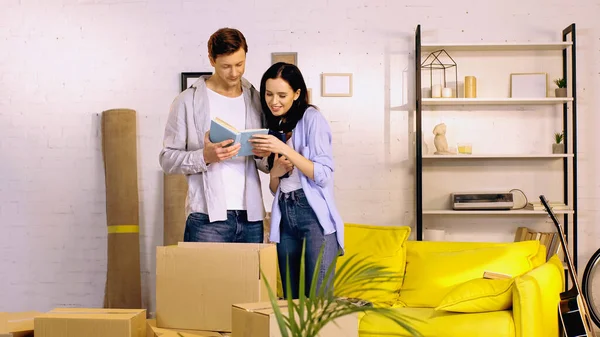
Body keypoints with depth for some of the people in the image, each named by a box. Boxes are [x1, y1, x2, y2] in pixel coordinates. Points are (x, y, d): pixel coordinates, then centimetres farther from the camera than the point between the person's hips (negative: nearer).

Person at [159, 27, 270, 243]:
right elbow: (167, 160, -2)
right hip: (208, 218, -4)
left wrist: (263, 155, -7)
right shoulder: (188, 101, 1)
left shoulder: (256, 100, 12)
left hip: (252, 217, 4)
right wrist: (204, 157, -19)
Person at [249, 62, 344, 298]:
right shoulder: (274, 127, 18)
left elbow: (324, 175, -12)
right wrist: (275, 173, -2)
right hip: (285, 217, 7)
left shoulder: (311, 118, -3)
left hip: (314, 215, -6)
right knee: (290, 298, 5)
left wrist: (285, 149, -18)